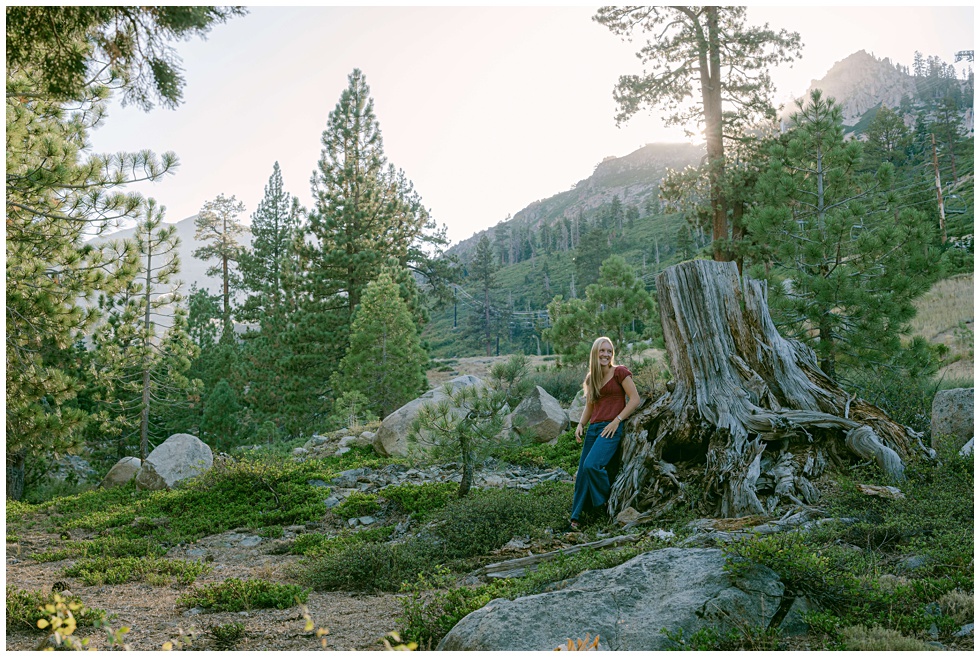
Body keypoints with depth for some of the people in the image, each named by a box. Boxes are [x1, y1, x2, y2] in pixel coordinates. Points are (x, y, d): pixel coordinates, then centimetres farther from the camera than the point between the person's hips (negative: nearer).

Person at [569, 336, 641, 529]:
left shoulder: (620, 372, -3)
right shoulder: (591, 378, 15)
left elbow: (635, 399, -7)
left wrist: (617, 421, -13)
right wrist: (581, 424, 5)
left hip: (611, 428, -6)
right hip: (593, 428, 6)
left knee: (592, 465, -24)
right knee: (582, 472, 1)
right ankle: (576, 516, 12)